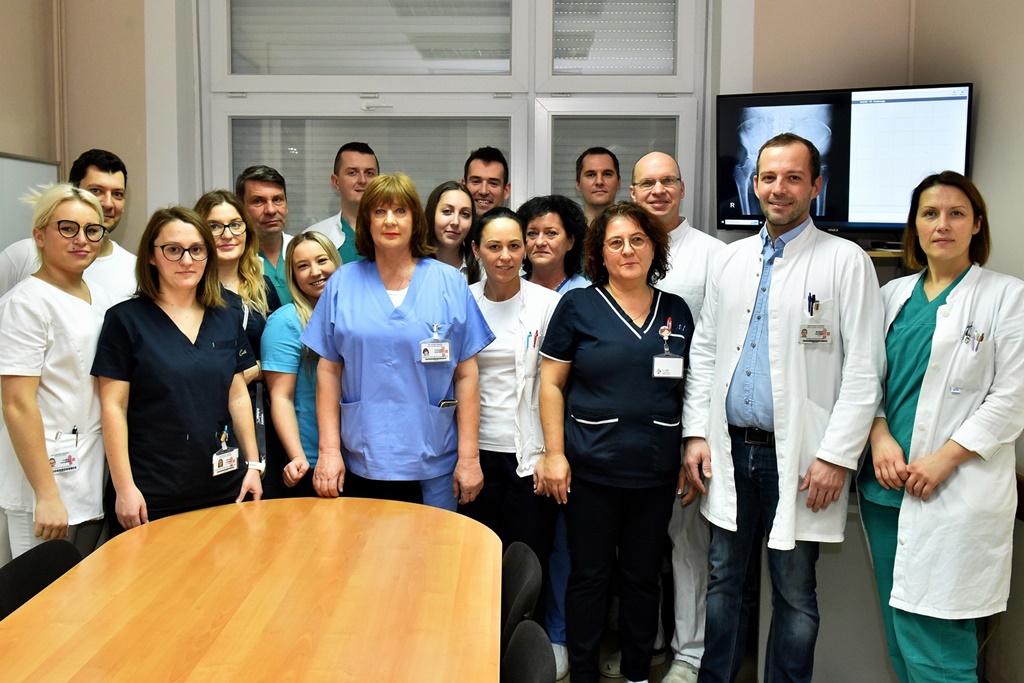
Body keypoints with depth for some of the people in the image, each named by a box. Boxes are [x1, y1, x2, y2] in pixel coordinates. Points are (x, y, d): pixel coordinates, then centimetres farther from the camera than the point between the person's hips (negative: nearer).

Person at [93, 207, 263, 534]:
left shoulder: (228, 320, 8)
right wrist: (124, 487, -10)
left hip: (224, 486, 4)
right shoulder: (126, 319, -5)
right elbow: (114, 406, -6)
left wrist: (253, 464, 9)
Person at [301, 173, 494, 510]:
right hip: (360, 461, 1)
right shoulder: (342, 283, 4)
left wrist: (469, 456, -3)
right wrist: (329, 449, -1)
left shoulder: (449, 283, 0)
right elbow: (329, 370, 4)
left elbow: (466, 375, -1)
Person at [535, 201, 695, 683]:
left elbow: (688, 387, 13)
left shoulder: (676, 311, 7)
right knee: (590, 575, 8)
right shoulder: (578, 306, -2)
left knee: (643, 575, 14)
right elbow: (551, 383, -3)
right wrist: (554, 454, -8)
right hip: (592, 467, -3)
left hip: (656, 471, 3)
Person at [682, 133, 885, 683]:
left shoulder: (845, 261, -5)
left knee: (795, 595, 8)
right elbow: (704, 352, 11)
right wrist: (697, 433, 4)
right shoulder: (728, 260, 10)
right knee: (723, 580, 16)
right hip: (731, 448, 4)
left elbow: (863, 369, -9)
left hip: (797, 455, -4)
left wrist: (837, 456, -14)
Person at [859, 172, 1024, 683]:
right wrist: (881, 438, -6)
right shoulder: (893, 295, 14)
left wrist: (943, 460, -14)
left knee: (934, 642, -8)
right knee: (900, 632, 11)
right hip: (886, 487, 5)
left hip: (955, 493, -5)